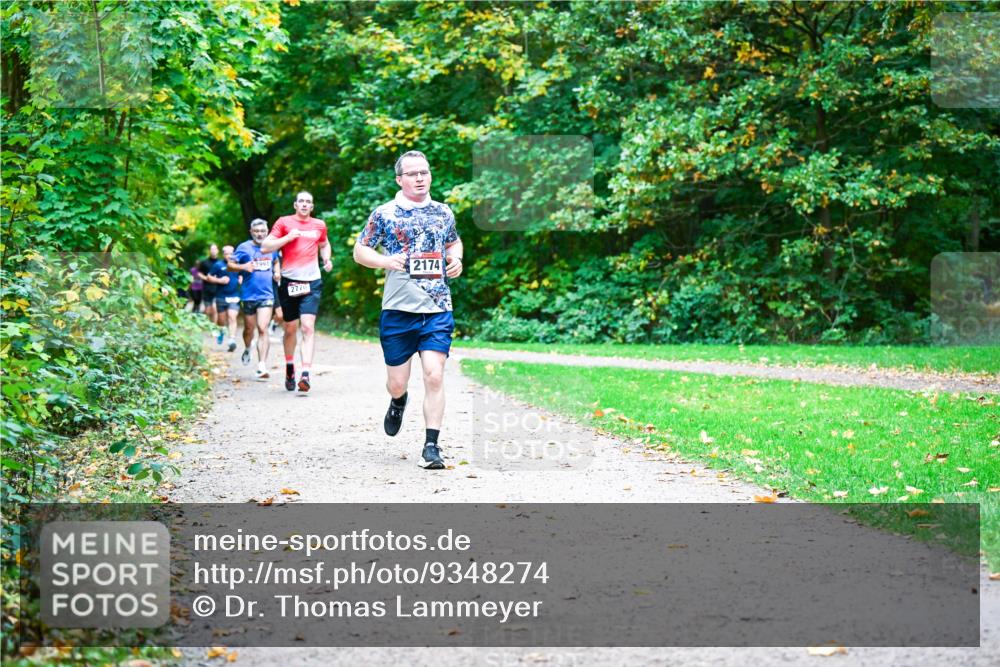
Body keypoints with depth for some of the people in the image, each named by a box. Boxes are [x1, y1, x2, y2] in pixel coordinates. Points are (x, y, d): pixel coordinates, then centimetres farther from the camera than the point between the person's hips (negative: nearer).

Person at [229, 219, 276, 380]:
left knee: (263, 329, -12)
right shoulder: (243, 247, -2)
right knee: (249, 329, 12)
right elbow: (230, 265, -2)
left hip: (266, 295, 1)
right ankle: (247, 350, 45)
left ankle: (262, 365, -16)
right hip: (248, 295, -1)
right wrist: (243, 267, -20)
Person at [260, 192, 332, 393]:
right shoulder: (284, 222, 3)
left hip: (312, 282, 0)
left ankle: (305, 374, -22)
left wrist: (327, 259, 9)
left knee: (308, 326, -14)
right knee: (290, 328, 9)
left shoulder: (319, 225, 11)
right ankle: (289, 368, 31)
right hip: (289, 282, 0)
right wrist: (288, 237, -12)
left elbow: (324, 244, 30)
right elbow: (265, 248, -1)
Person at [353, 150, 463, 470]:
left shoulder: (443, 213, 11)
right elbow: (359, 251, 6)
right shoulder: (384, 214, 1)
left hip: (438, 311, 1)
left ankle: (431, 446, -5)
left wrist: (456, 258, 6)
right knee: (397, 382, 7)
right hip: (397, 311, -1)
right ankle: (398, 402, 45)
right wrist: (386, 261, -13)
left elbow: (454, 242, 28)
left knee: (434, 376, -12)